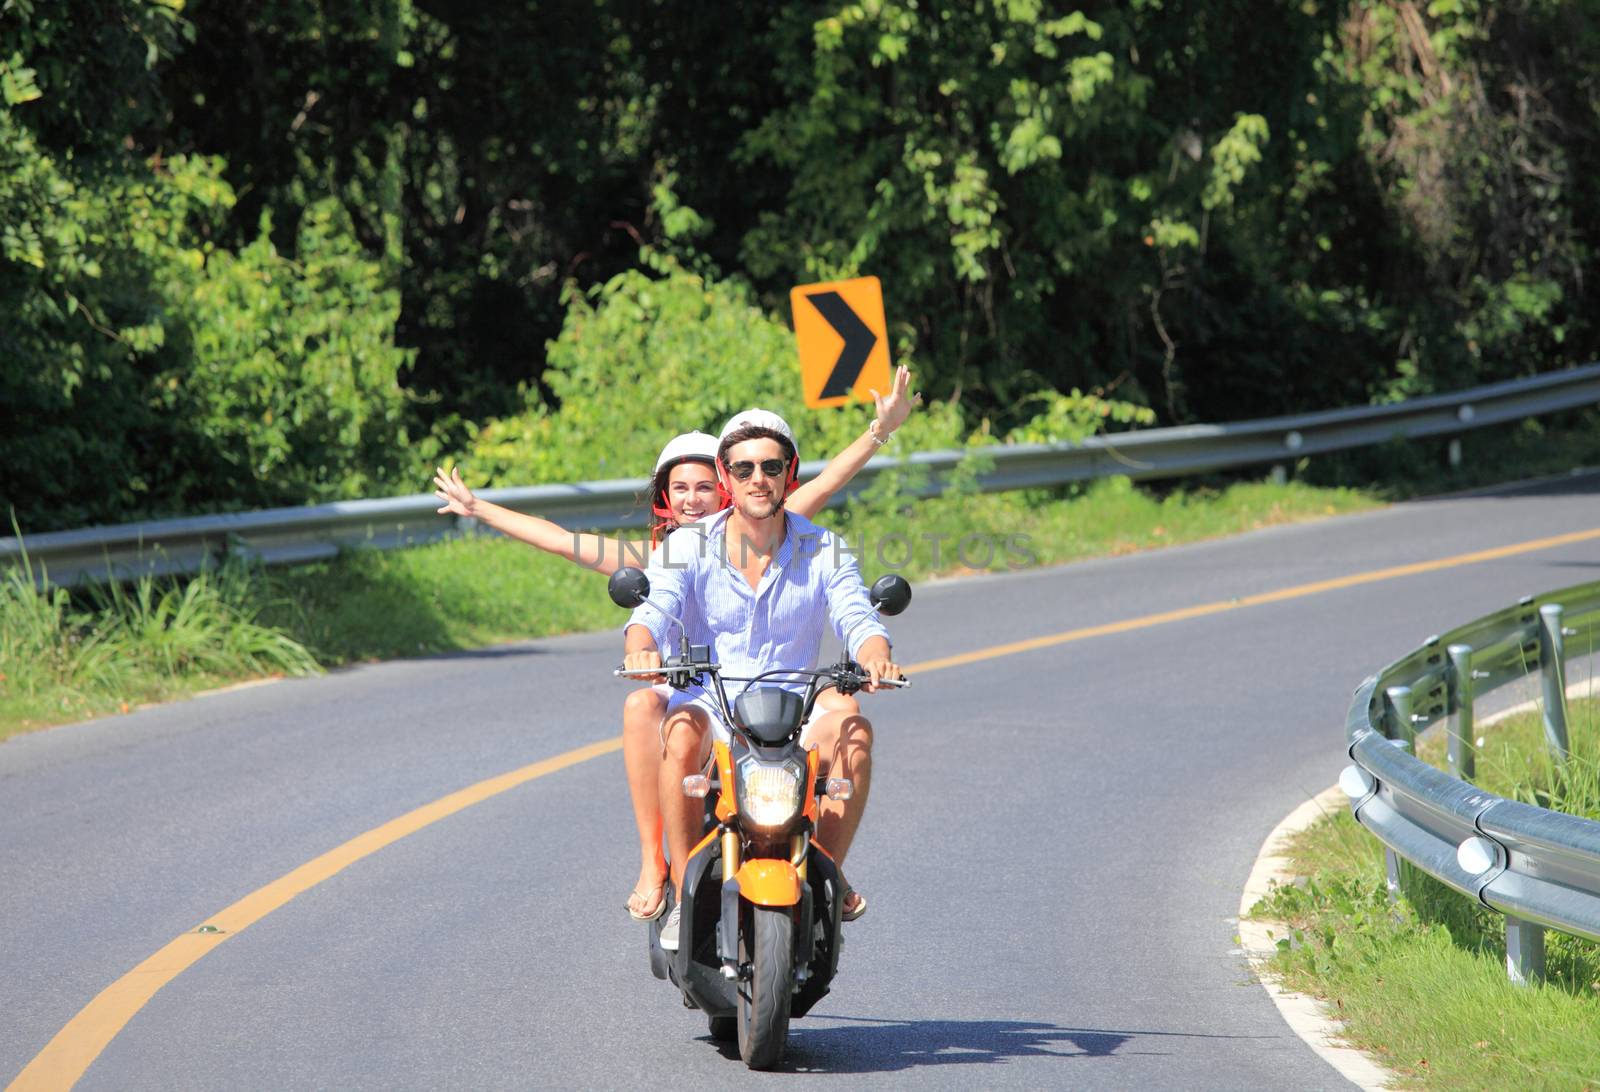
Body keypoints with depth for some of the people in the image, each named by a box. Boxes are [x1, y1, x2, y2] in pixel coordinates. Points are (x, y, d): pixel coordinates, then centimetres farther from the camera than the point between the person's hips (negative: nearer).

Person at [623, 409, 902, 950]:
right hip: (709, 703, -1)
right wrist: (640, 647, -39)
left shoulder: (821, 550, 4)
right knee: (682, 732, -36)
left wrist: (876, 656, -33)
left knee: (852, 729, -30)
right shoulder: (687, 546, 1)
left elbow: (858, 619, -9)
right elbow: (652, 610, -14)